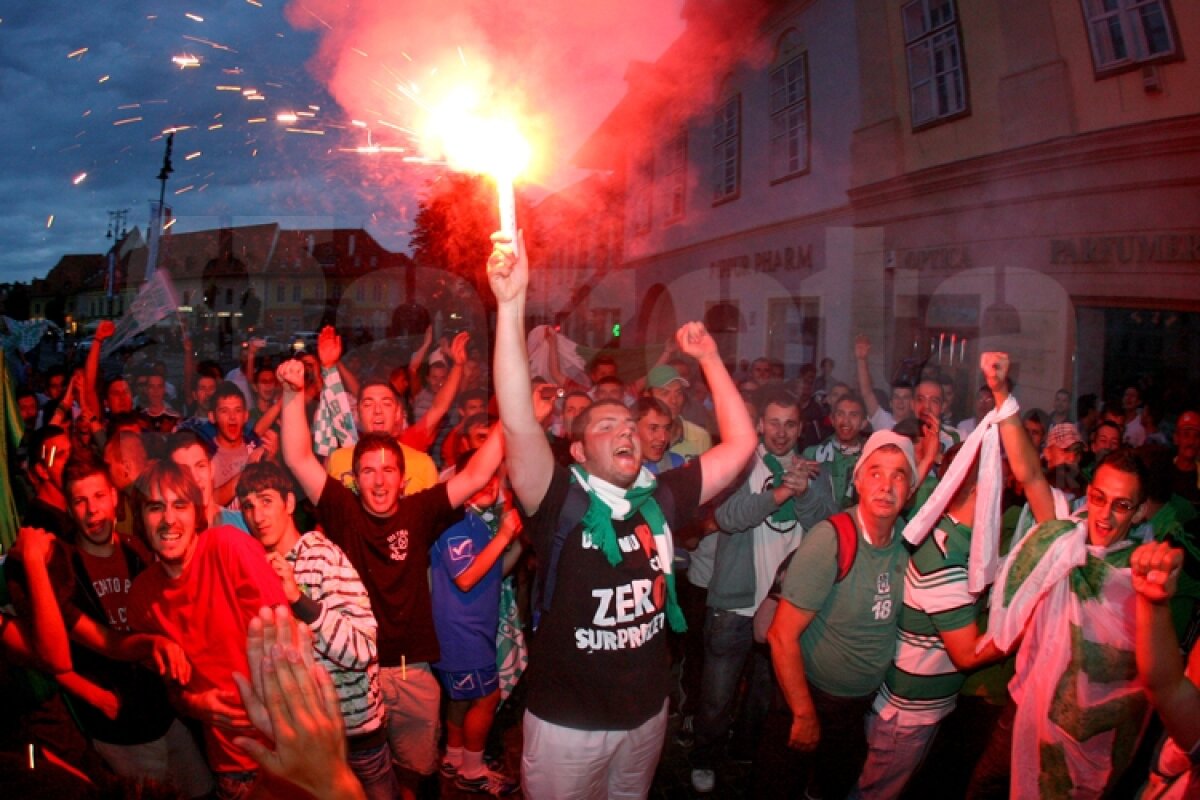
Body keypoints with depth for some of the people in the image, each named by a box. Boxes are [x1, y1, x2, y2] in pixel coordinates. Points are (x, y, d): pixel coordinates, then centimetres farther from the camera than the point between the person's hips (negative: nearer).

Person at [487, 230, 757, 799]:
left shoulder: (661, 499, -4)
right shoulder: (561, 503, -16)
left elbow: (740, 443, 0)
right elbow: (518, 425, -31)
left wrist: (710, 359, -1)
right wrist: (511, 305, -39)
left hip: (647, 712, 4)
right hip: (566, 723, -4)